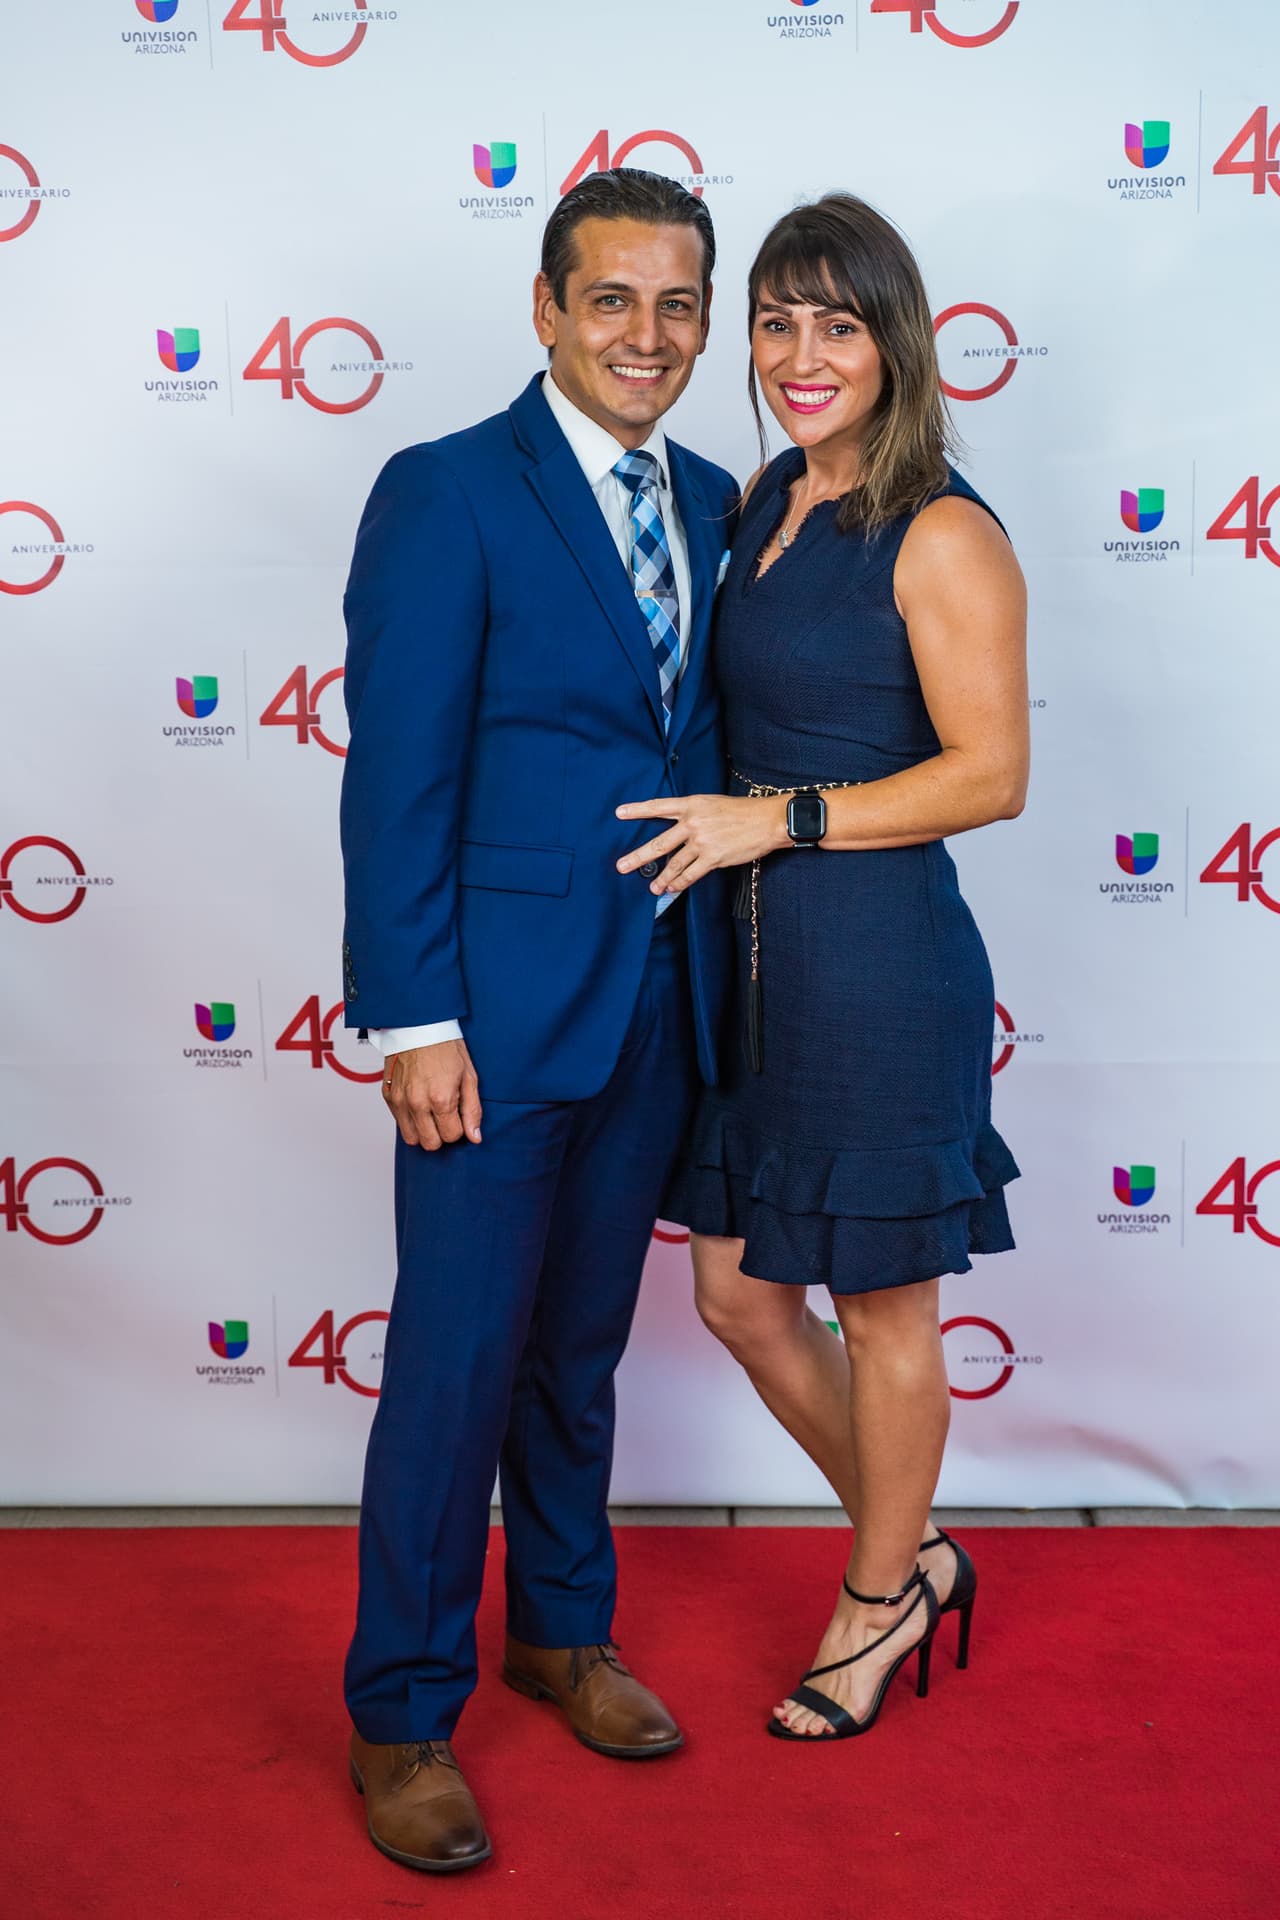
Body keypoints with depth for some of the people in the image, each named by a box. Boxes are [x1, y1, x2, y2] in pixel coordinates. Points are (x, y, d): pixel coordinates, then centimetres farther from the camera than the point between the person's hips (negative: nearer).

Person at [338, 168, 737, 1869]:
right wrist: (413, 1021, -15)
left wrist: (722, 973, 5)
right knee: (459, 1362, 2)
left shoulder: (715, 506, 11)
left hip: (664, 1007, 6)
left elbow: (715, 746, 11)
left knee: (582, 1342, 19)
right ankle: (402, 1718, 19)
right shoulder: (447, 496, -8)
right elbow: (396, 777, -11)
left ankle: (564, 1630, 37)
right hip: (503, 1005, -5)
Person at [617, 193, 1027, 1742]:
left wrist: (778, 818, -18)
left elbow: (991, 774, -16)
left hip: (879, 964, -8)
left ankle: (878, 1603, 32)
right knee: (740, 1290, 15)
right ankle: (913, 1554, 36)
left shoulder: (944, 537, -13)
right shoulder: (763, 500, 11)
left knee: (880, 1308, 8)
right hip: (757, 960, 8)